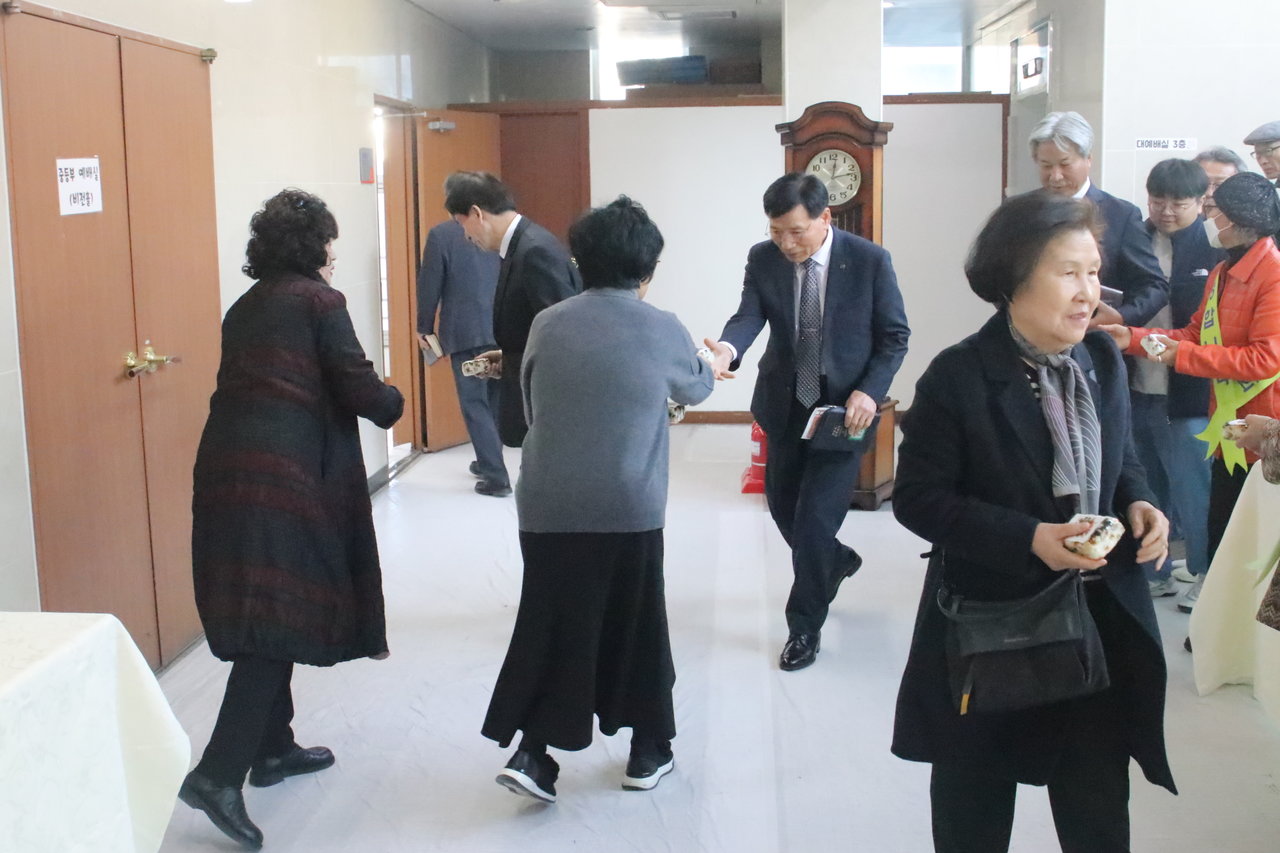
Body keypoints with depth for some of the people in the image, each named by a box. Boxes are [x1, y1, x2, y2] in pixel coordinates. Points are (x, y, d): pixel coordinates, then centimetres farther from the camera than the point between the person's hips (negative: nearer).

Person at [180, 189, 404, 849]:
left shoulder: (244, 307, 19)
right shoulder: (319, 300, -2)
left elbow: (251, 385, 18)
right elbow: (356, 387, -9)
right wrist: (393, 403, 12)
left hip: (226, 470, 8)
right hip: (285, 475, -8)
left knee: (266, 616, 18)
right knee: (279, 621, -6)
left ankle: (272, 748, 29)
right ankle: (218, 775, -12)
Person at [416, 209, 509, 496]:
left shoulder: (440, 234, -9)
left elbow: (429, 285, -5)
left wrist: (424, 328, 7)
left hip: (464, 331, -4)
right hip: (502, 329, 4)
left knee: (474, 403, 2)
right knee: (494, 399, 17)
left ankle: (496, 476, -2)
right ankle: (489, 461, 30)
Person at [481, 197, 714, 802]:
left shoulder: (547, 323, 2)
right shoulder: (663, 331, -2)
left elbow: (530, 406, 12)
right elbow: (696, 390, 17)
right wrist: (710, 363, 40)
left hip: (547, 508, 2)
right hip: (629, 511, -2)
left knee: (550, 625, 12)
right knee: (637, 627, 14)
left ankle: (531, 751, 3)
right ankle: (648, 751, 27)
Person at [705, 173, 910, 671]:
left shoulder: (870, 260, -12)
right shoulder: (763, 259, -5)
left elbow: (894, 335, -5)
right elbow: (750, 315, -18)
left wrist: (869, 391, -19)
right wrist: (728, 350, -41)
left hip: (845, 407, -4)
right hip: (785, 405, 4)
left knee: (815, 516, -8)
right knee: (783, 505, 15)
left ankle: (805, 626, 11)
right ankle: (836, 561, 46)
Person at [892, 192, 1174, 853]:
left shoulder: (1104, 361, 3)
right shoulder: (958, 376, -16)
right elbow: (918, 498, -15)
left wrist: (1138, 503, -6)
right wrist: (1029, 539, -25)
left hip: (1102, 618, 5)